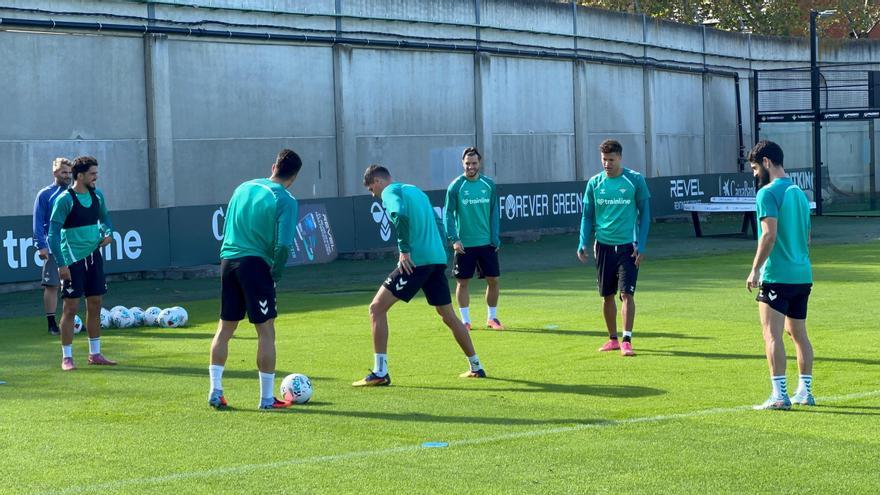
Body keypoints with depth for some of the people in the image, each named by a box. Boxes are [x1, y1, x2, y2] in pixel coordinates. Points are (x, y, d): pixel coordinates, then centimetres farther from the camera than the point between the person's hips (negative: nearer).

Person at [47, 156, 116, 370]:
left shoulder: (97, 195, 6)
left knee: (95, 305, 11)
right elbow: (53, 234, -14)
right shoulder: (65, 200, -14)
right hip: (73, 260, -6)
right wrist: (61, 264, -19)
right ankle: (66, 357, 4)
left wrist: (108, 232, 2)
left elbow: (104, 217, 24)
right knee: (70, 308, -3)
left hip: (93, 256, 6)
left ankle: (95, 354, 21)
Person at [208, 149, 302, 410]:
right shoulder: (286, 201, -6)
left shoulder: (244, 188, 13)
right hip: (256, 264, -6)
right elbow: (283, 244, -15)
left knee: (225, 328, 13)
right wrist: (276, 273, -1)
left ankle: (215, 392, 13)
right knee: (266, 331, 2)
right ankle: (267, 398, 5)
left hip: (228, 261, 6)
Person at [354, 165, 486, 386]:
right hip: (437, 258, 8)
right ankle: (476, 367, 27)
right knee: (448, 315, 21)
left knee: (377, 307, -5)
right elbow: (439, 224, 25)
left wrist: (404, 250, -17)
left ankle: (380, 372, -11)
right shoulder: (415, 190, 24)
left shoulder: (391, 192, -2)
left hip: (416, 260, -8)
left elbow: (400, 215, -24)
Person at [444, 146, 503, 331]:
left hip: (487, 243, 2)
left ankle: (492, 317, 18)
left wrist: (496, 238, 0)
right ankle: (465, 320, 12)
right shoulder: (455, 186, -5)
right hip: (464, 245, -2)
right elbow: (449, 214, -6)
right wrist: (453, 239, -16)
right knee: (462, 282, 2)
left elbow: (495, 212, 6)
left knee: (493, 280, 3)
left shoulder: (489, 185, 2)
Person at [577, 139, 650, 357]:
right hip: (604, 246, 3)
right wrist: (583, 244, -3)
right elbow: (587, 215, 9)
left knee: (627, 293, -10)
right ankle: (612, 339, 21)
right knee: (607, 295, 9)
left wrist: (641, 245, -7)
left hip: (628, 246, -3)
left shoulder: (635, 180, -3)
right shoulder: (594, 183, 4)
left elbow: (644, 213, 1)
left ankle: (627, 340, -7)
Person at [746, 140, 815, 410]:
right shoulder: (799, 193, 15)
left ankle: (779, 395, -10)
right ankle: (805, 392, 19)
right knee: (799, 334, 15)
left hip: (777, 275, -8)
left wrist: (755, 269, -14)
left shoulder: (768, 192, -10)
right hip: (803, 275, 8)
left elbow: (769, 234, -19)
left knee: (772, 335, -6)